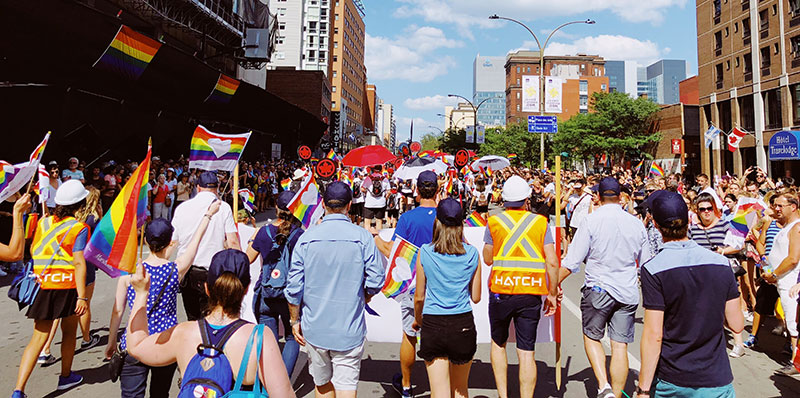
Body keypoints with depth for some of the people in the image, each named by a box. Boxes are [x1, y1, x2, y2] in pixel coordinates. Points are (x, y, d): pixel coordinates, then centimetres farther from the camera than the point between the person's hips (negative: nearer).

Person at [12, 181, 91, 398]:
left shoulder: (43, 222, 4)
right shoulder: (78, 228, -11)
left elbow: (33, 251, 15)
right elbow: (79, 263, -16)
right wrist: (82, 296, -16)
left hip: (43, 286, 4)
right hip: (67, 287, -4)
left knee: (39, 338, 6)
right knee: (69, 332, 17)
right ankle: (65, 377, 32)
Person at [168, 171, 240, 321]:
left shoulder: (182, 207, 4)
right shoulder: (223, 207, -5)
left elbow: (172, 243, 9)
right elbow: (232, 243, -8)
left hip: (185, 273, 3)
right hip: (212, 273, -3)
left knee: (192, 319, 16)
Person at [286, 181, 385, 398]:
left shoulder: (306, 238, -5)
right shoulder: (362, 237, -9)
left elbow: (294, 287, -2)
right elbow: (376, 281, -8)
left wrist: (295, 321, 10)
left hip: (314, 329, 2)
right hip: (349, 329, -2)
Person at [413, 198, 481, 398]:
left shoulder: (425, 252, -7)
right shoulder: (472, 254, -3)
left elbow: (419, 297, 0)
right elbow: (476, 297, 3)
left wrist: (418, 320, 18)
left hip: (433, 324, -2)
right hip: (463, 324, 2)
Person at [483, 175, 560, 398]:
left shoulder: (494, 222, 0)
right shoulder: (540, 222, 1)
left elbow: (487, 259, 8)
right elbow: (552, 262, -3)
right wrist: (552, 293, 6)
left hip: (501, 290, 0)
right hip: (531, 293, 0)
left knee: (498, 343, 18)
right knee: (527, 351, 6)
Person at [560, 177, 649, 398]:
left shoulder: (591, 220, -10)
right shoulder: (636, 223, 3)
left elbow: (572, 262, -11)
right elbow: (645, 264, 14)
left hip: (598, 290, -3)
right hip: (628, 292, 4)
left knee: (591, 337, 14)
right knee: (620, 346, 8)